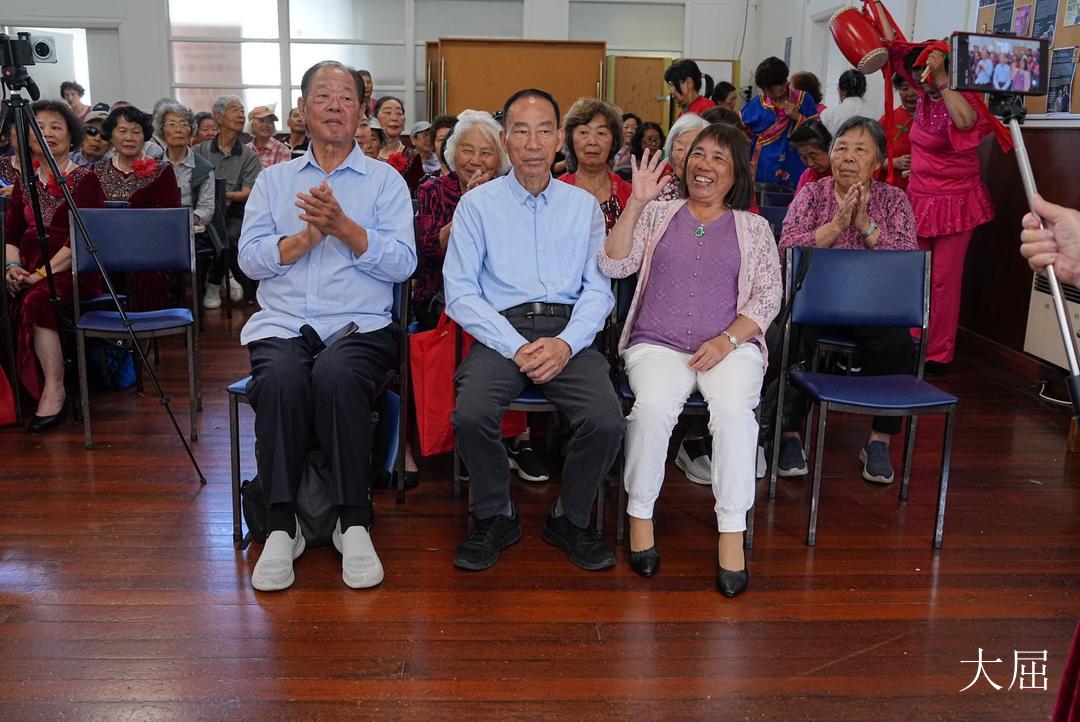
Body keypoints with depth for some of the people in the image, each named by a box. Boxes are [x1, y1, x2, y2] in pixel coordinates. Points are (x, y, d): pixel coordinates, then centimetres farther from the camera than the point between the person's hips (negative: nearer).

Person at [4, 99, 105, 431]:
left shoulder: (84, 180, 1)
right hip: (29, 271, 5)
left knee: (37, 299, -34)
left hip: (72, 271, -5)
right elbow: (11, 234, 17)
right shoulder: (25, 182, 18)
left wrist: (42, 273, -15)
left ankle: (54, 392, -24)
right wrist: (13, 266, -4)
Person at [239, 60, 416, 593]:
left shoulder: (385, 181, 12)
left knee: (336, 374, -35)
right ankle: (281, 525, -21)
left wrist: (342, 227, -14)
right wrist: (308, 235, -10)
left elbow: (402, 263, -2)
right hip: (281, 324, 2)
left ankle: (353, 522, -23)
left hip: (360, 325, -1)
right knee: (280, 378, -33)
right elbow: (250, 259, 4)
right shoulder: (274, 179, 19)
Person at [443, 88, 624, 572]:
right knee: (471, 416, -30)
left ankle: (570, 520, 4)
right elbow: (459, 292, 0)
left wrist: (566, 343, -11)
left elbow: (598, 290, 8)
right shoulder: (477, 204, 7)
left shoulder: (584, 206, 14)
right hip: (501, 332, -1)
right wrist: (516, 347, -12)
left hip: (569, 334, 1)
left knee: (607, 422, -26)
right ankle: (495, 518, 0)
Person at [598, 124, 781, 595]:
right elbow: (613, 265, 2)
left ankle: (732, 534, -23)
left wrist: (727, 340, -9)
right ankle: (640, 515, -13)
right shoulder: (658, 214, 15)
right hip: (658, 344, 0)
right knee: (654, 405, -32)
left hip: (730, 347, 0)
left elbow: (767, 296, 7)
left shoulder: (753, 228, 15)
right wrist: (637, 202, -6)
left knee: (733, 407, -32)